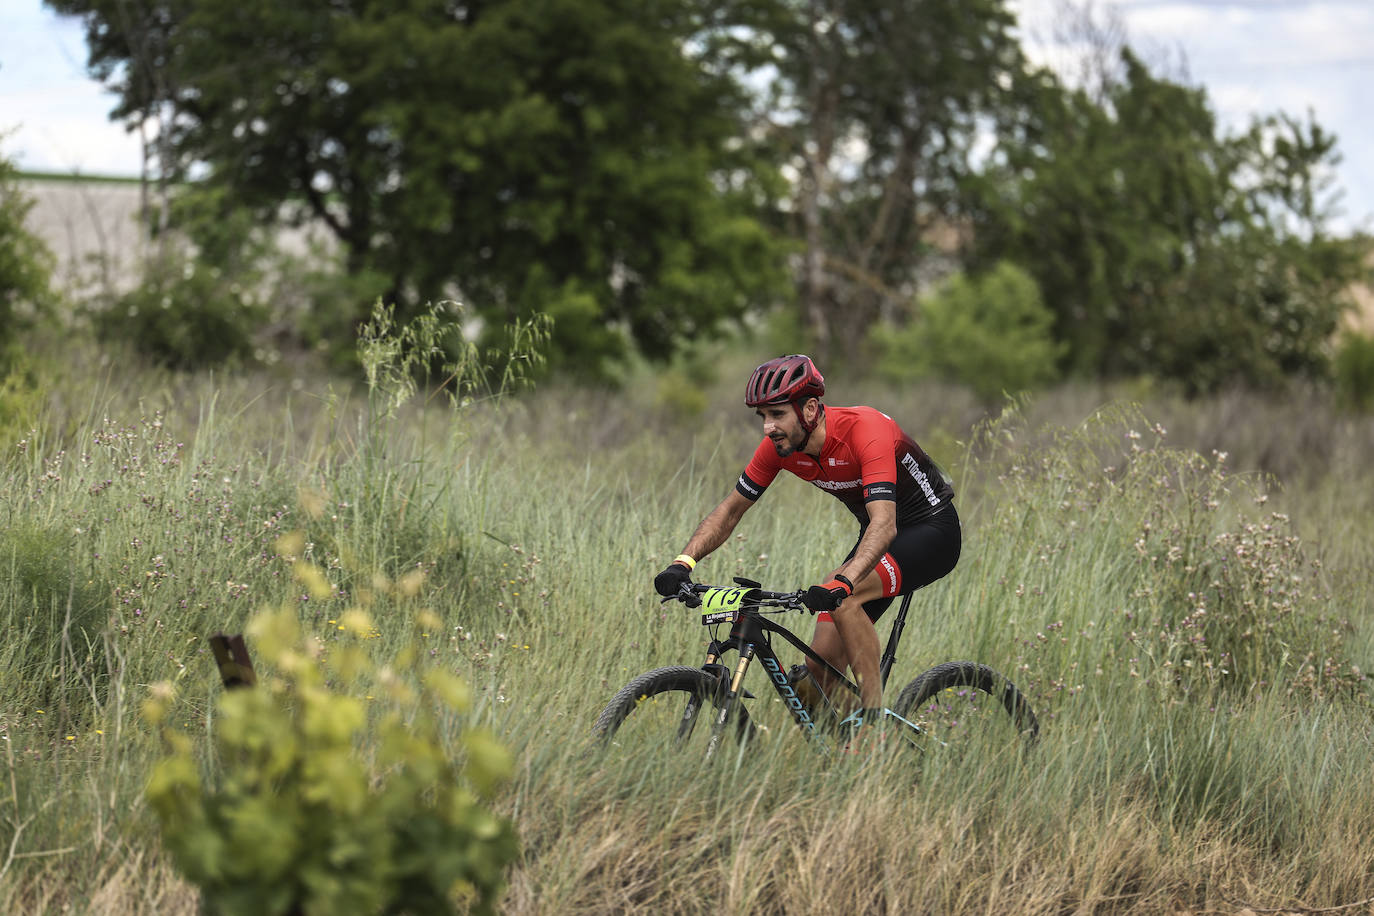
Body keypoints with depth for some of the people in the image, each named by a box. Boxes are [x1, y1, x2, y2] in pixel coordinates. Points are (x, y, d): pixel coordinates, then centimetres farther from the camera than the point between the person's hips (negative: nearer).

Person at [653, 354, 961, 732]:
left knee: (844, 600, -33)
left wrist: (842, 582, -57)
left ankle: (874, 715, -22)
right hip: (877, 534, 7)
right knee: (821, 666, -6)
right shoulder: (780, 445, -11)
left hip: (932, 530, -7)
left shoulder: (866, 430, -32)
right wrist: (683, 563, -20)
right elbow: (730, 509, -4)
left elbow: (885, 523, -42)